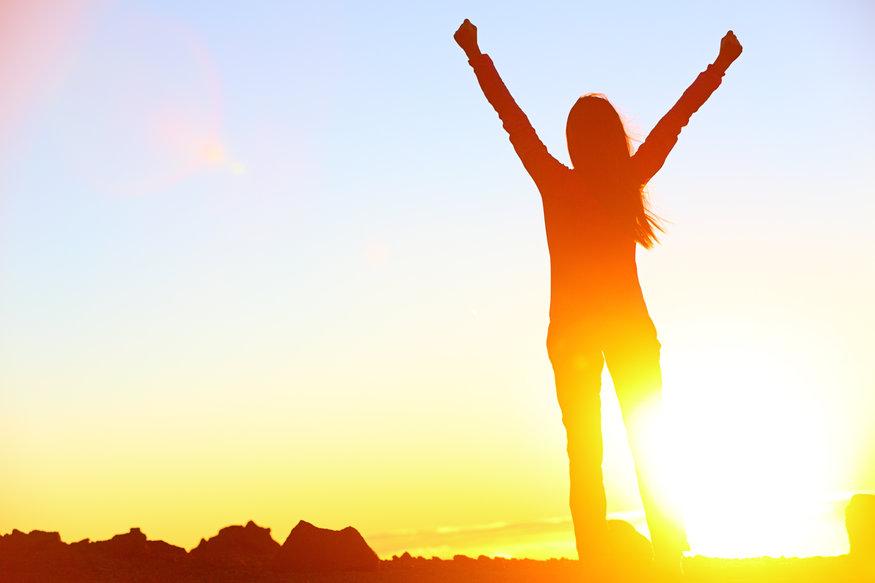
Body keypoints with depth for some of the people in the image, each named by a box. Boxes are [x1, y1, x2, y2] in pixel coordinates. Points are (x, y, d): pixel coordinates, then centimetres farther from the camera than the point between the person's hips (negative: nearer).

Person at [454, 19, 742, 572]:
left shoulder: (557, 183, -7)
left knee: (586, 453, 0)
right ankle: (670, 563, -1)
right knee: (648, 445, 4)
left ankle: (596, 566, -6)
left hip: (573, 331, -1)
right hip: (631, 326, 1)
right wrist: (721, 65, 16)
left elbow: (512, 117, 0)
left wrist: (476, 55, 8)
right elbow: (677, 117, 6)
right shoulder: (632, 181, -4)